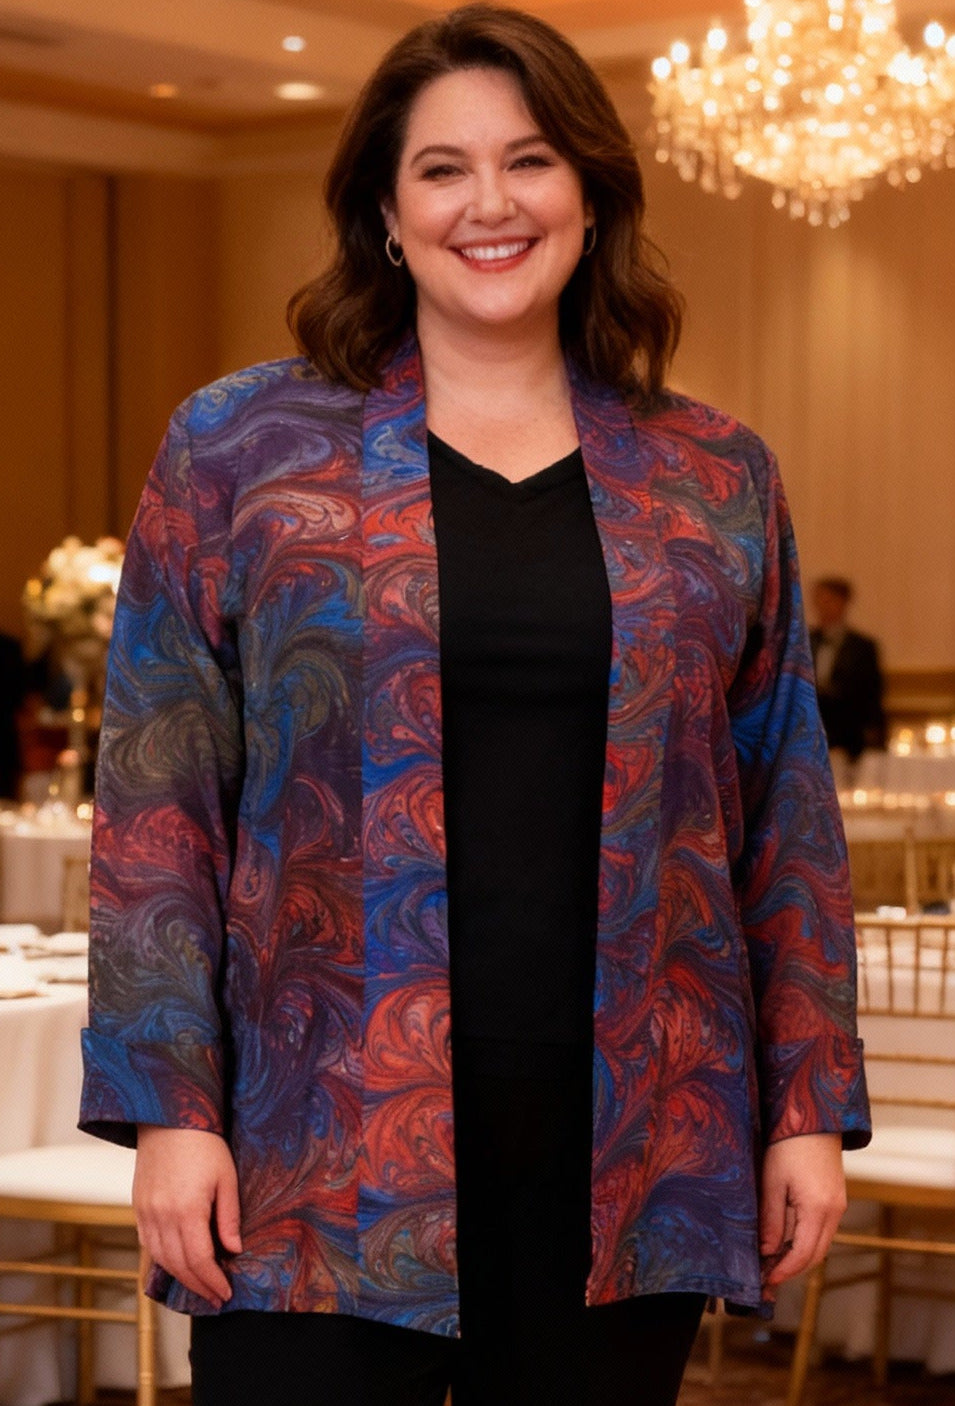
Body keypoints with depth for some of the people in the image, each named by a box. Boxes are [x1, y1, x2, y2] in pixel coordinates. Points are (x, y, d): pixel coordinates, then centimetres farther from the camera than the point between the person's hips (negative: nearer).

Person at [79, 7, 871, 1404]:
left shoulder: (718, 478, 10)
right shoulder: (238, 449, 4)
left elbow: (787, 818, 11)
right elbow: (158, 800, 1)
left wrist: (811, 1108, 6)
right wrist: (168, 1107, -6)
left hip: (629, 1168, 2)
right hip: (326, 1162, -2)